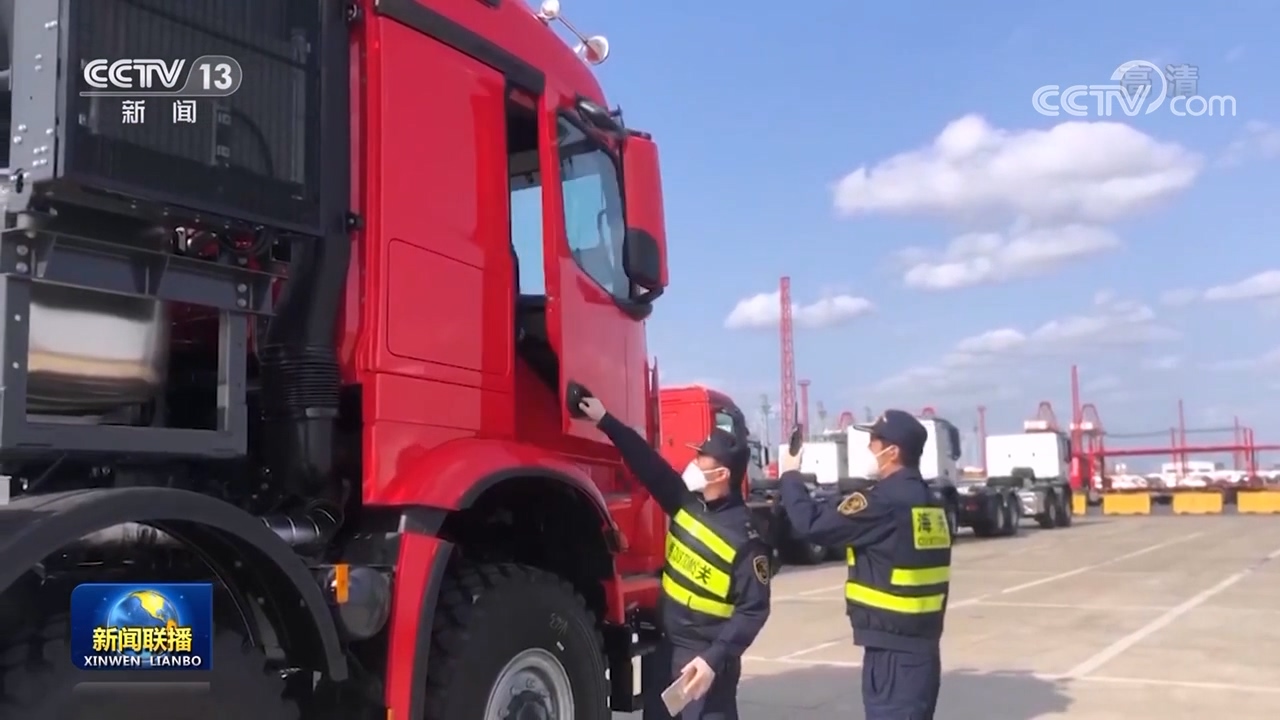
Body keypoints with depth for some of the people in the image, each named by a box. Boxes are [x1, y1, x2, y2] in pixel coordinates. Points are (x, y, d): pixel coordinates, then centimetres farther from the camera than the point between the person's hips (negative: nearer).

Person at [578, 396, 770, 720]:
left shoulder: (745, 537, -20)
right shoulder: (687, 501, 0)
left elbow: (753, 610, -19)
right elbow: (649, 464, 5)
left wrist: (715, 659, -27)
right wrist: (605, 421, 5)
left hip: (705, 656, -8)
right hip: (668, 645, 8)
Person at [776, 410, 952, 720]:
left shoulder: (885, 501, -19)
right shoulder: (927, 500, 10)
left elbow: (812, 523, -16)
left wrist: (790, 476, -2)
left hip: (893, 651, -9)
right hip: (920, 647, 9)